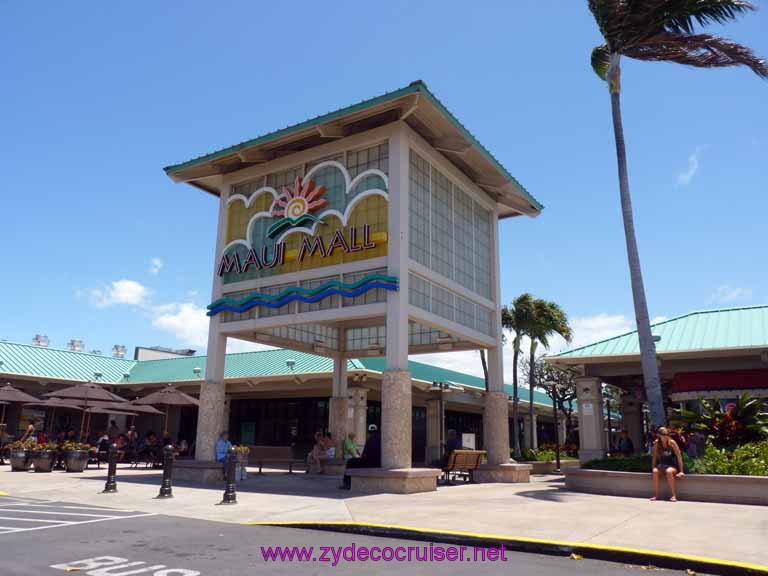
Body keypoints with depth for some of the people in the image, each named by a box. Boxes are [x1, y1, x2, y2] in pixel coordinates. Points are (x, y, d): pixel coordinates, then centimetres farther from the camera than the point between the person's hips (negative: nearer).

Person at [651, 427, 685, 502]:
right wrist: (653, 468, 0)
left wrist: (681, 471, -15)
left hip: (673, 465, -3)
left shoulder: (672, 443, -11)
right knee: (655, 471, -29)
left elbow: (679, 456, -11)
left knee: (669, 471, -37)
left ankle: (674, 495, -29)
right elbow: (654, 456, 6)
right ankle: (656, 495, -23)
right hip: (662, 465, 3)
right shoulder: (657, 443, -2)